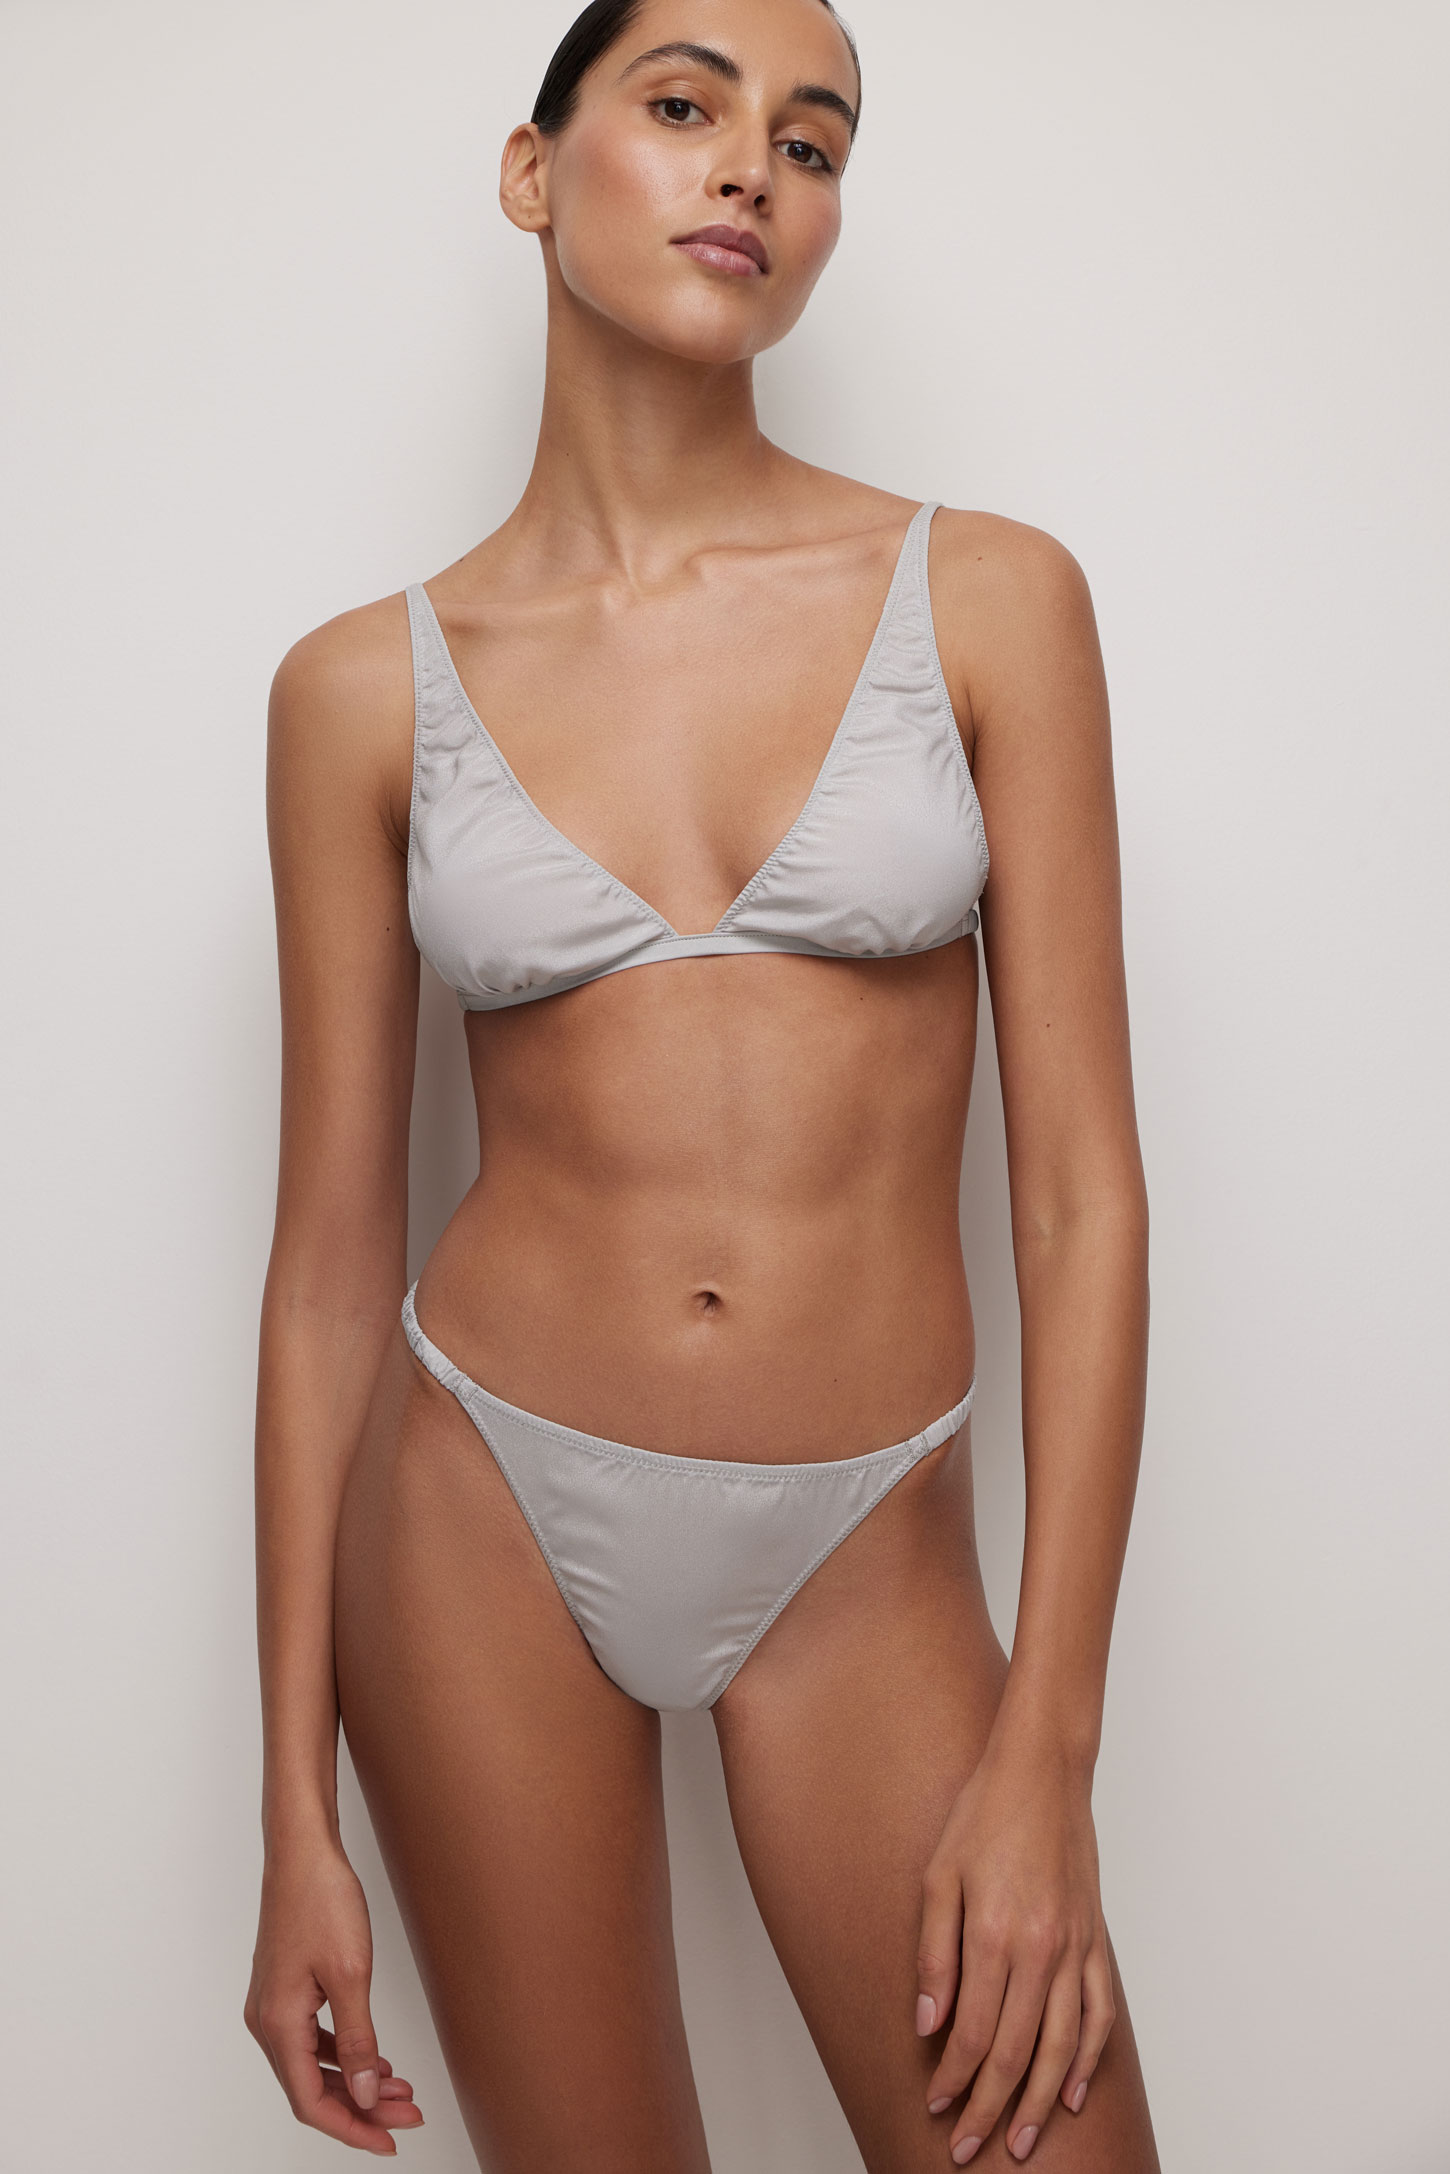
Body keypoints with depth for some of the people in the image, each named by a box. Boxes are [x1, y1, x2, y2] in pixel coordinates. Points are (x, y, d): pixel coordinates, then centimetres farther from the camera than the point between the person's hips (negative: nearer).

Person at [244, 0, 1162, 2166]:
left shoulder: (991, 600, -3)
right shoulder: (369, 688, -2)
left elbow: (1082, 1195, -5)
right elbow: (332, 1256, 1)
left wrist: (1047, 1753, -9)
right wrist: (300, 1817, 2)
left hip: (864, 1559, 0)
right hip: (485, 1508, 1)